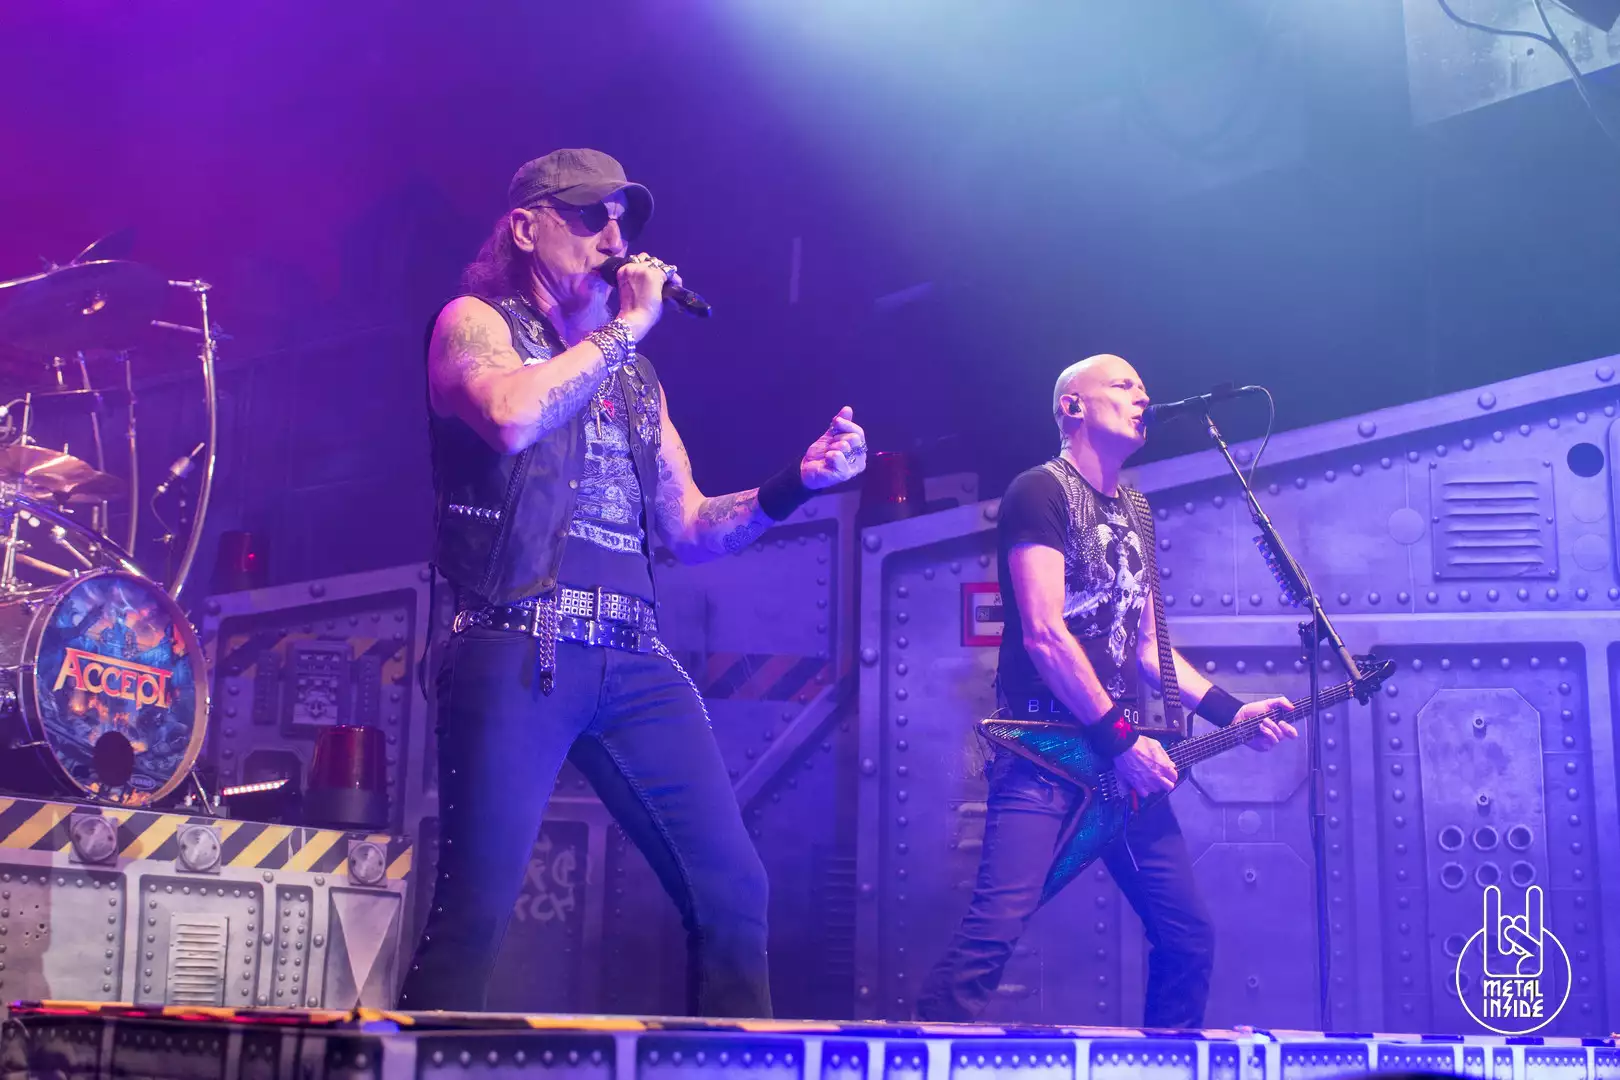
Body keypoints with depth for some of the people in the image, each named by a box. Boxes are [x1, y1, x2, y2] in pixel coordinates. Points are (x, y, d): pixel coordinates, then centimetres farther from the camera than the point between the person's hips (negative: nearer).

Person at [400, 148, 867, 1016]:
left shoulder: (634, 377, 24)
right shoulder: (476, 322, 6)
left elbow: (690, 528, 21)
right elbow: (510, 416, -18)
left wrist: (797, 482, 6)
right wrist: (627, 326, -7)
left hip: (633, 658, 6)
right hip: (521, 647, -6)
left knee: (732, 888, 0)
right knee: (475, 905, -11)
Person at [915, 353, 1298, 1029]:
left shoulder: (1136, 512, 21)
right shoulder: (1041, 492, -5)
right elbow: (1043, 632, -15)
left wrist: (1232, 711, 10)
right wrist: (1120, 739, -16)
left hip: (1125, 754, 8)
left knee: (1188, 936, 9)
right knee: (995, 928, -21)